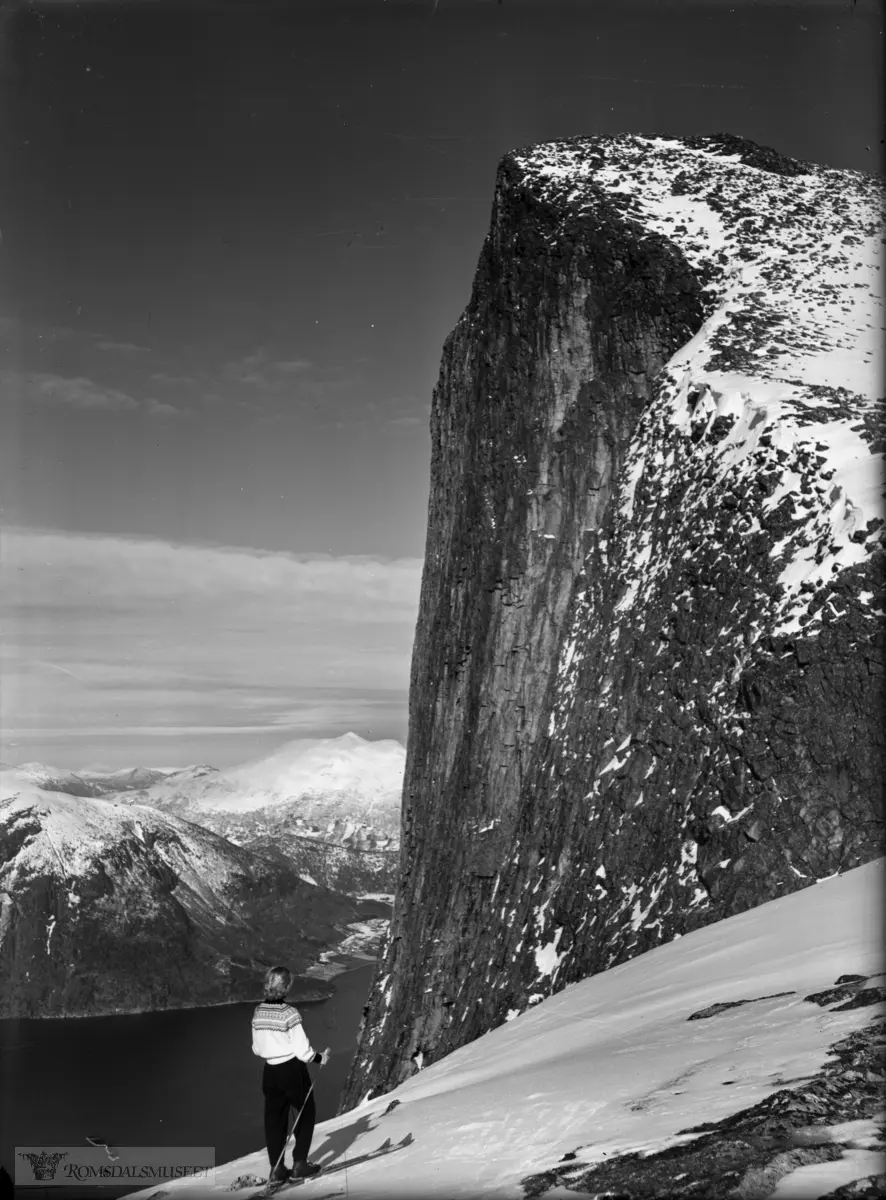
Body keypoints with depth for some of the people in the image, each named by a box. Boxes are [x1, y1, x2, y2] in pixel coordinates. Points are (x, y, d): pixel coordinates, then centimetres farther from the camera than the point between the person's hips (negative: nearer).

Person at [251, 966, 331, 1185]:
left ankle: (276, 1169, 18)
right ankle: (300, 1163, 16)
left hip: (270, 1071, 5)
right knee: (306, 1114, 15)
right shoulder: (290, 1014, -22)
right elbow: (303, 1050, -18)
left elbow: (257, 1049, 7)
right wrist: (320, 1058, 0)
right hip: (293, 1070, -5)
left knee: (274, 1118, 15)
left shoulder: (258, 1012, -4)